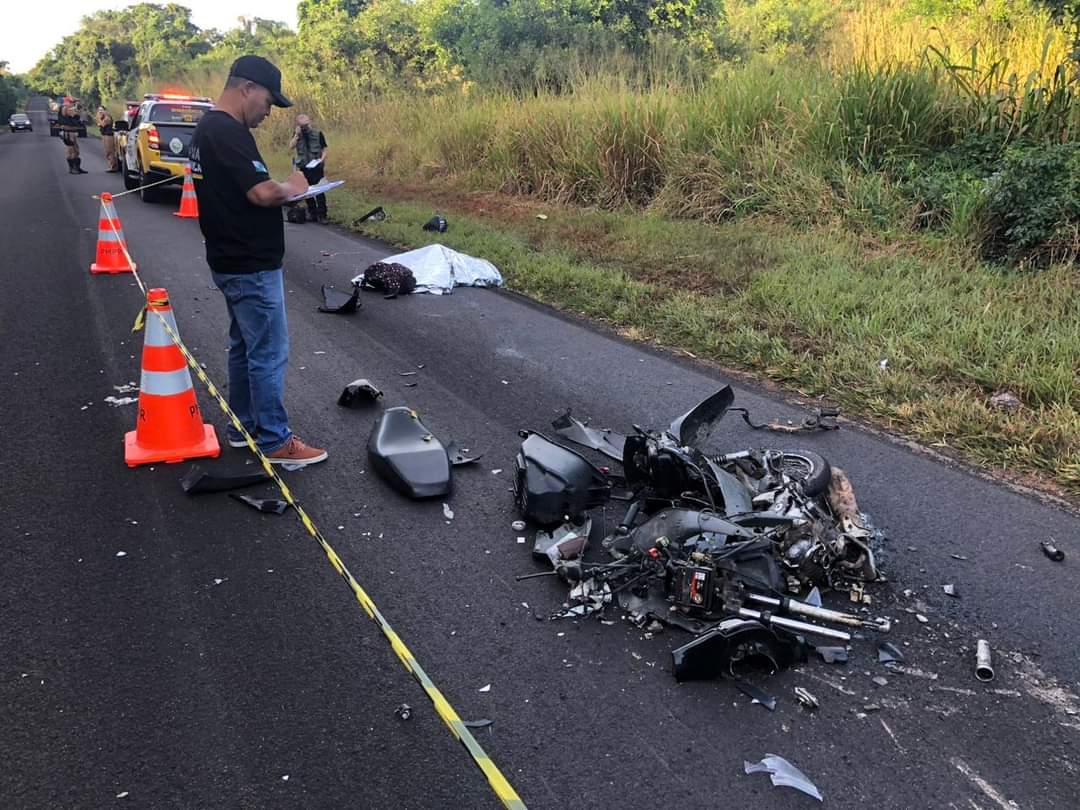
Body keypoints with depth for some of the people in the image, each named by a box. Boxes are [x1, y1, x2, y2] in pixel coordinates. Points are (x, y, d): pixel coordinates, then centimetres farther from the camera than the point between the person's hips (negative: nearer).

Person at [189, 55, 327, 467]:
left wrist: (279, 188, 6)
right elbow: (262, 193, -27)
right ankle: (274, 441, 6)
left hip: (231, 260, 11)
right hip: (251, 266, -11)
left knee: (244, 345, 19)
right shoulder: (228, 132, -20)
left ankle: (242, 426, 29)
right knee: (269, 354, -3)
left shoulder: (207, 127, 13)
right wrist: (292, 186, -7)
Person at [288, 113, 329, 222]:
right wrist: (297, 134, -15)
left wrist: (322, 159, -16)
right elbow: (291, 146, -8)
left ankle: (322, 215, -5)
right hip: (304, 167, 3)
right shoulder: (297, 134, 6)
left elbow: (324, 149, 1)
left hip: (316, 167, -3)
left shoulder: (318, 134, -1)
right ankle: (312, 213, 17)